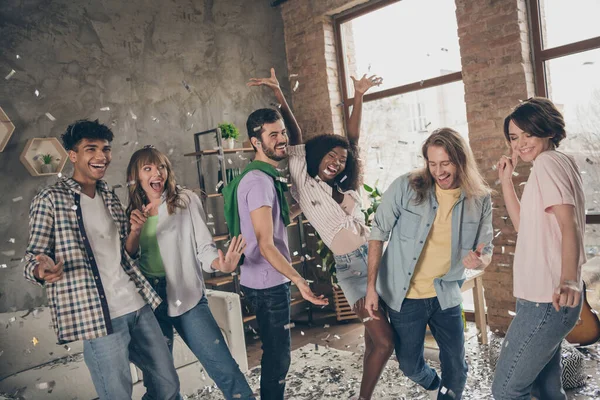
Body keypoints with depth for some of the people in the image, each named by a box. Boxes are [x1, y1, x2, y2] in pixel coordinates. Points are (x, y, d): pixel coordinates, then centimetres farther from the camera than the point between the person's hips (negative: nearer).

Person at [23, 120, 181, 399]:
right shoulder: (50, 200, -6)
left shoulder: (110, 196, 13)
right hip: (98, 316, -6)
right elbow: (33, 258, -8)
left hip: (138, 305, 7)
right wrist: (42, 270, -30)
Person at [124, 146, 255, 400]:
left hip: (187, 297, -3)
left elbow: (204, 248, -6)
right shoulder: (132, 212, 8)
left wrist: (220, 264, -28)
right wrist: (135, 231, -13)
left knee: (224, 369, -9)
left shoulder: (186, 200, -3)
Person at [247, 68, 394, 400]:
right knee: (383, 341, -7)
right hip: (350, 266, -6)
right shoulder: (303, 182, -1)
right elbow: (295, 136, -7)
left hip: (375, 256, 6)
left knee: (373, 338, 12)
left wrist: (358, 96, 11)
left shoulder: (346, 185, 12)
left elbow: (353, 139, 12)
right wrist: (279, 95, -11)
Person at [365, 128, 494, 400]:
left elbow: (486, 250, 3)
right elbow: (378, 233, -8)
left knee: (456, 368, 10)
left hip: (446, 295, 2)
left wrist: (479, 260, -23)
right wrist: (371, 287, -12)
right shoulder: (405, 187, -15)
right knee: (410, 365, 13)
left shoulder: (480, 199, -7)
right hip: (404, 296, -1)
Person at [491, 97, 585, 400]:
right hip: (546, 297, 11)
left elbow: (569, 225, -26)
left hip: (545, 300, -11)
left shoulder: (548, 162, -12)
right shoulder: (556, 164, 17)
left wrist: (568, 279, -40)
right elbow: (525, 224, 19)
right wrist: (506, 180, 11)